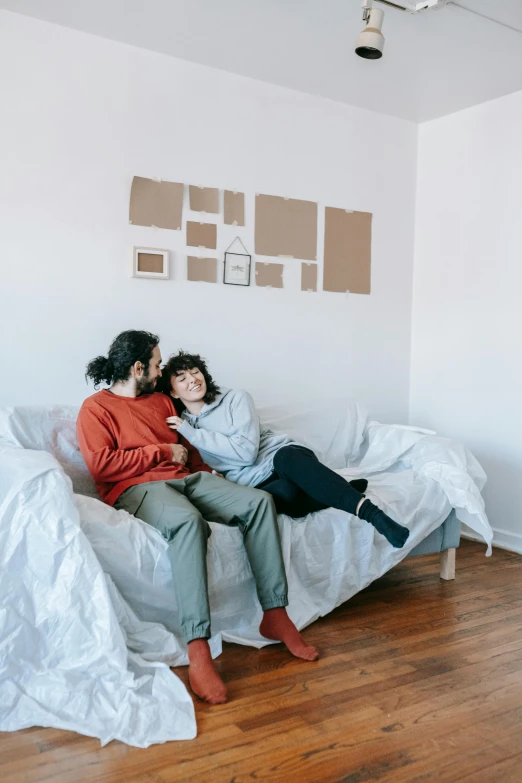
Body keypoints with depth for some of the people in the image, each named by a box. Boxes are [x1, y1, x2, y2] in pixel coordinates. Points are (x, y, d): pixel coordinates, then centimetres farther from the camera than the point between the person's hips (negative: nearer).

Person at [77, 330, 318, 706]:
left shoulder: (161, 400, 23)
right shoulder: (96, 407, 2)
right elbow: (101, 465, -11)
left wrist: (206, 470, 11)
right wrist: (162, 452, -7)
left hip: (187, 479, 7)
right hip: (137, 489, -7)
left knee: (259, 501, -16)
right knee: (188, 520, -41)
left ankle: (275, 614, -13)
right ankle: (198, 651, -43)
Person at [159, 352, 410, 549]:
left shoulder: (236, 399, 3)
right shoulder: (181, 425, 12)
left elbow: (246, 451, -12)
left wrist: (191, 432, -10)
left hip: (280, 457, 0)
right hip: (255, 485, 1)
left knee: (287, 457, -40)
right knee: (286, 496, -38)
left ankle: (371, 512, -44)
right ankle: (346, 490, -16)